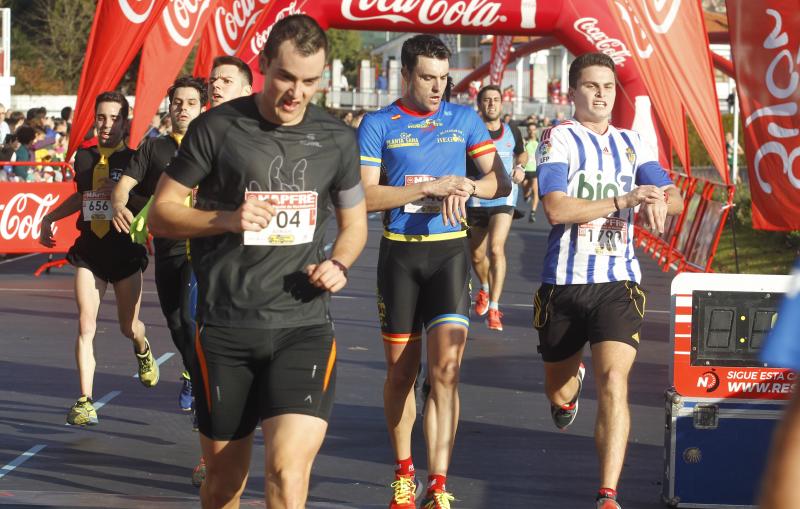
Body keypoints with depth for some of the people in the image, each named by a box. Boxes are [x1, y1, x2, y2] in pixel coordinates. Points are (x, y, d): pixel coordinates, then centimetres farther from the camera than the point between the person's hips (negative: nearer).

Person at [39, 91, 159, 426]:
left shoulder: (135, 160, -4)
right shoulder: (84, 158, 7)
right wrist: (49, 218, 23)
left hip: (125, 251, -2)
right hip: (89, 251, 2)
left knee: (128, 327, 10)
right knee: (85, 326, -10)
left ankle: (142, 349, 48)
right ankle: (85, 402, -9)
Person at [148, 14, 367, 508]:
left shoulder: (337, 138, 7)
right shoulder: (218, 128, -1)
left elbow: (354, 222, 21)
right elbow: (161, 213, 2)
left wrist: (339, 265, -1)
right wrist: (225, 219, -16)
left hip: (304, 325, 1)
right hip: (226, 328, 0)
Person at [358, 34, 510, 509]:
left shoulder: (464, 119, 5)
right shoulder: (378, 125, 0)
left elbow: (502, 181, 7)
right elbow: (367, 195, -8)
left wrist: (466, 185, -14)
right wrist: (429, 187, -16)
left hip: (450, 251, 0)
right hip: (399, 252, 0)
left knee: (447, 366, -13)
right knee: (401, 370, 9)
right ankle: (403, 471, 27)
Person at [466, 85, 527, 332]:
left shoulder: (512, 132, 4)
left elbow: (522, 153, 24)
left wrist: (520, 167, 4)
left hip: (504, 199, 0)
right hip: (475, 200, 0)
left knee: (496, 248, -19)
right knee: (477, 256, 11)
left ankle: (493, 308, -17)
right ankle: (484, 288, 45)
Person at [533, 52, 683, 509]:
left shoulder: (633, 143, 10)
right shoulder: (559, 138, -4)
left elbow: (673, 196, 10)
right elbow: (556, 209, -17)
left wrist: (661, 201, -15)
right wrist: (624, 199, -22)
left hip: (619, 284, 1)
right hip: (565, 283, -1)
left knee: (614, 382, -19)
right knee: (559, 394, 15)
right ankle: (573, 379, 55)